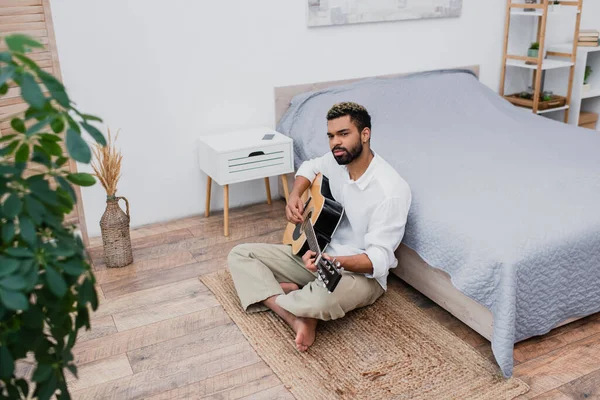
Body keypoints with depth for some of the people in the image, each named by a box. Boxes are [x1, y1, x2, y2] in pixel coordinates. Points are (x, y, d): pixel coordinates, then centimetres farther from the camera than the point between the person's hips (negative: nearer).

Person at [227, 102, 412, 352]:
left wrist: (334, 262, -45)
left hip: (362, 273, -7)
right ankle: (297, 319, -20)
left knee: (323, 298, -43)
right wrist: (294, 196, -1)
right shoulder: (337, 162, -4)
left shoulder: (391, 191, -25)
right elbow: (310, 167, 20)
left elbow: (379, 258, -27)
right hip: (316, 252, 8)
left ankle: (270, 298, -7)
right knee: (240, 255, -2)